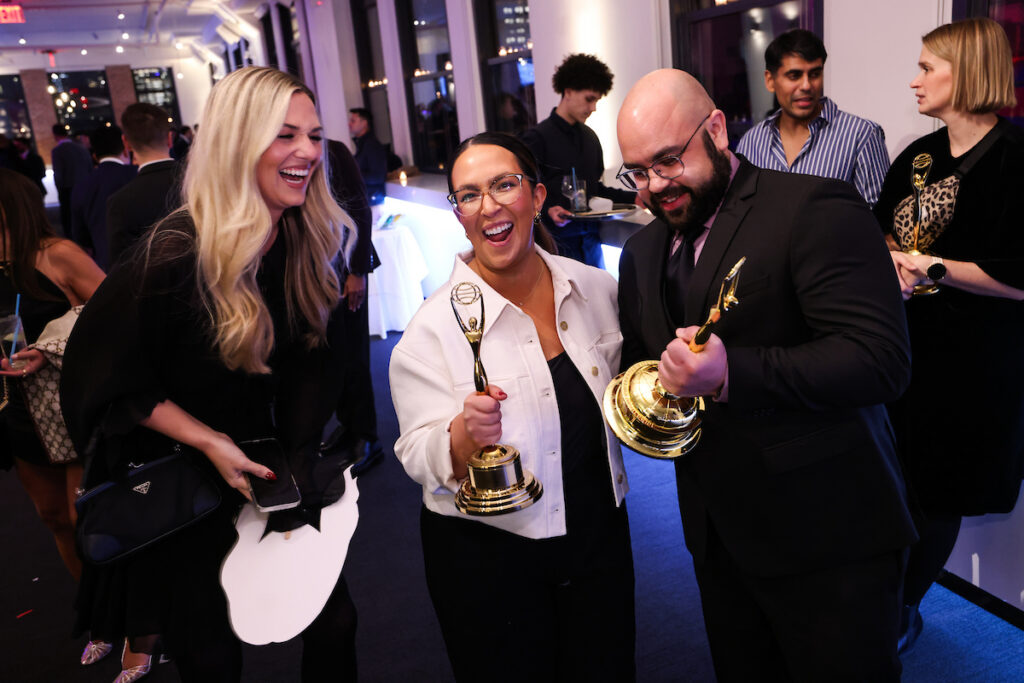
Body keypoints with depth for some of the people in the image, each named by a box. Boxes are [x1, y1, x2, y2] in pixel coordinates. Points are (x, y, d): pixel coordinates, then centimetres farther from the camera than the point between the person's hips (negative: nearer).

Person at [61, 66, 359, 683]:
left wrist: (300, 460, -9)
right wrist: (209, 442, -20)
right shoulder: (174, 255, -25)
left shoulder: (316, 242, -9)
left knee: (333, 622, 11)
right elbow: (111, 381, -15)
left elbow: (313, 363, -1)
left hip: (269, 458, 5)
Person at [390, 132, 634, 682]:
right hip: (485, 555, -4)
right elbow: (422, 462, -18)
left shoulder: (597, 289, -3)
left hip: (600, 534, 4)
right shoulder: (435, 327, -16)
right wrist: (467, 431, -37)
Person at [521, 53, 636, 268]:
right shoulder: (538, 138, -6)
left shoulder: (590, 137, 15)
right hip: (558, 236, -7)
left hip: (589, 234, 7)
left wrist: (632, 198, 11)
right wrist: (547, 210, -26)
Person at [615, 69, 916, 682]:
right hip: (720, 535, 7)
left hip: (827, 537, -6)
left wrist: (731, 373, -33)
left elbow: (881, 359, -23)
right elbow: (638, 360, 21)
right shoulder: (643, 251, 9)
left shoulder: (814, 208, -15)